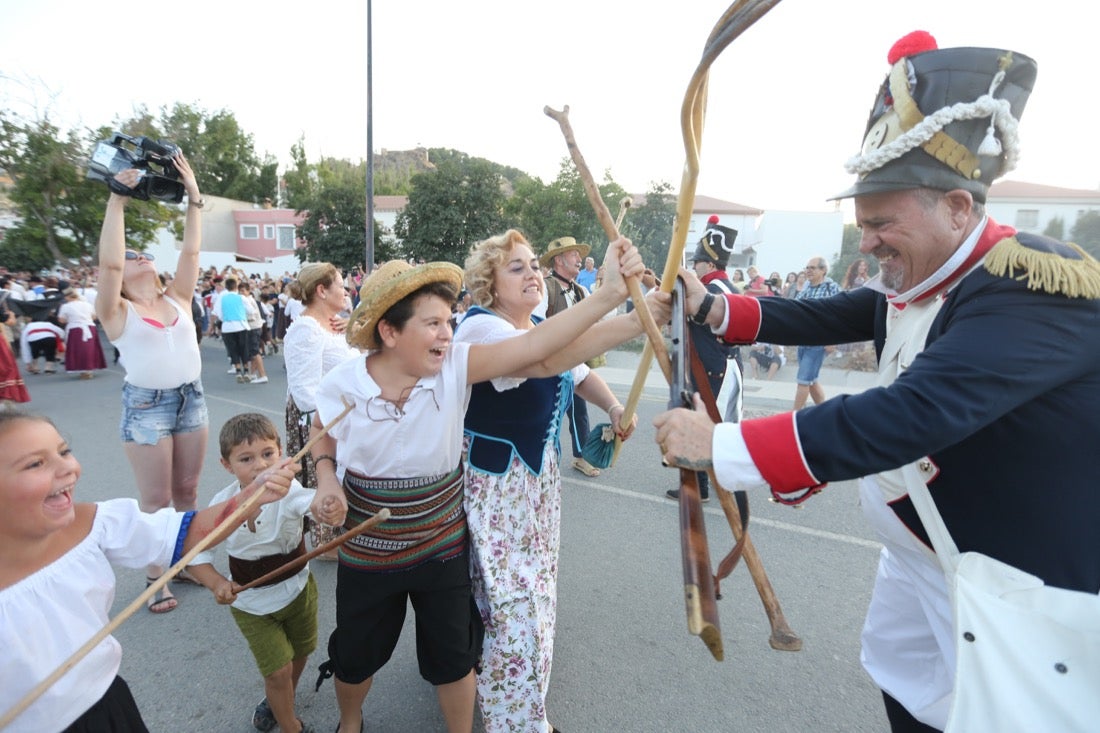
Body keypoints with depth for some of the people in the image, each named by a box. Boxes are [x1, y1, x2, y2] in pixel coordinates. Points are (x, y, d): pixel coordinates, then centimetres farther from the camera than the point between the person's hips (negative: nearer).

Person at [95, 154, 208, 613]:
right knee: (156, 500, 4)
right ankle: (157, 577, 18)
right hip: (146, 404, -4)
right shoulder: (116, 312, -1)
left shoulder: (177, 300, 10)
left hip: (191, 398, 4)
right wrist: (117, 200, -14)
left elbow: (191, 252, 3)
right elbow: (108, 262, -16)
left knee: (187, 490, 13)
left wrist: (194, 198, -1)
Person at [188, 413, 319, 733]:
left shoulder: (288, 491, -29)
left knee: (300, 653, 23)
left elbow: (312, 502, -52)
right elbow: (196, 552, -9)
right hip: (250, 602, 0)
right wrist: (217, 583, -27)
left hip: (297, 589, 1)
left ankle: (279, 701, 56)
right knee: (278, 669, 4)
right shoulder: (223, 504, -21)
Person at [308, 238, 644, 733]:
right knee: (354, 656, 25)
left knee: (453, 658, 17)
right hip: (366, 552, 1)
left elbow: (532, 347, -33)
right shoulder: (342, 384, -18)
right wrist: (326, 479, -15)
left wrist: (609, 294, -42)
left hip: (442, 546, -1)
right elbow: (322, 435, 5)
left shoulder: (455, 366, -21)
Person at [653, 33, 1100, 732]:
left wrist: (722, 446, -43)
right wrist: (715, 306, -10)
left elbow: (911, 415, -41)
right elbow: (823, 317, 3)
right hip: (918, 555, 8)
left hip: (1023, 583, -8)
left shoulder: (1040, 288, -30)